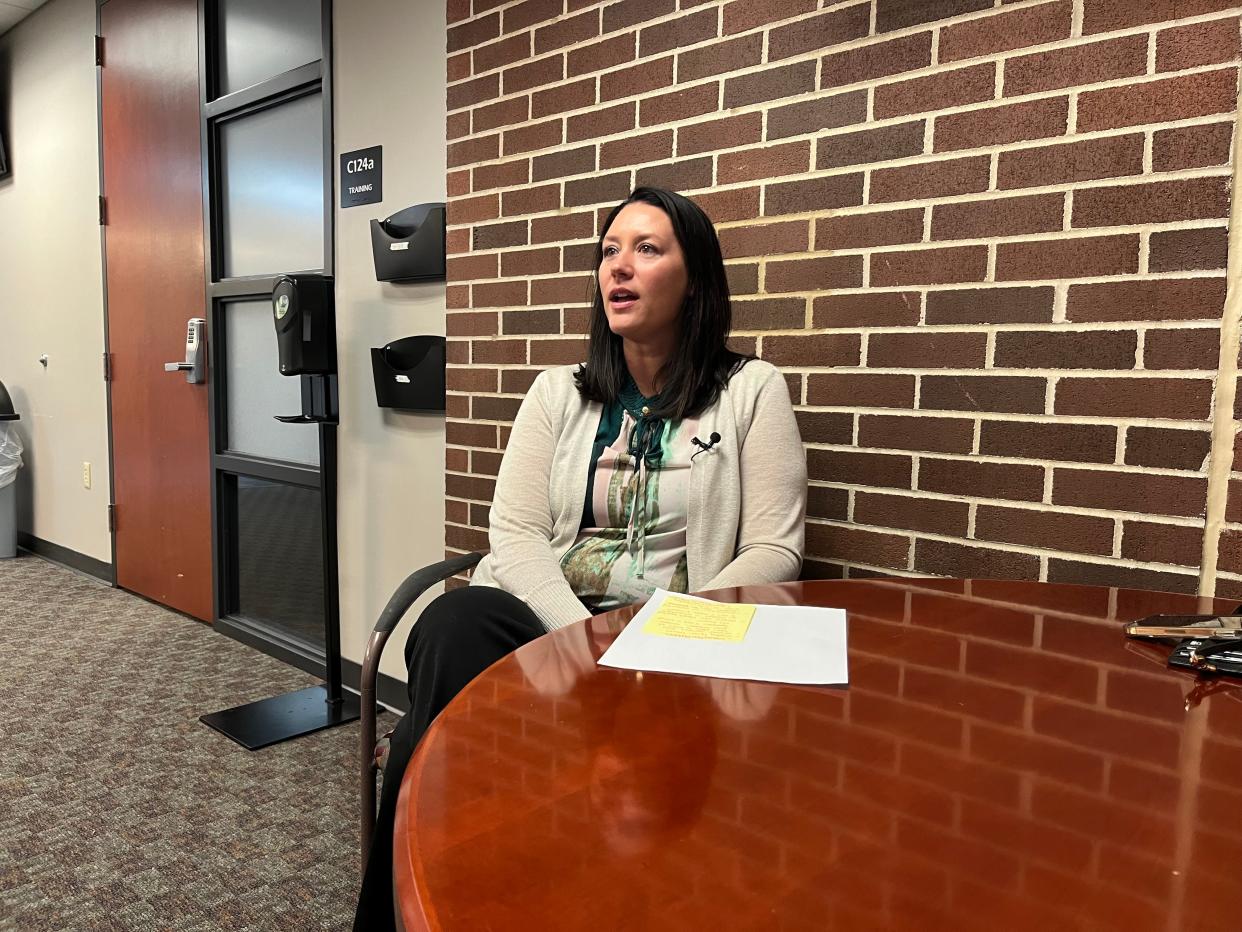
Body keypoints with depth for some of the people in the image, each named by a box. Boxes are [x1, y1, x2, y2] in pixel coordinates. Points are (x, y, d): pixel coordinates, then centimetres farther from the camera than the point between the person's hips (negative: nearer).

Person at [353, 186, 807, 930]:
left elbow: (773, 551, -2)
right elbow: (514, 533, 2)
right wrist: (580, 633, -16)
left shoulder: (753, 391, 5)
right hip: (543, 620, 3)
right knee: (456, 624, -32)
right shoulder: (557, 392, 13)